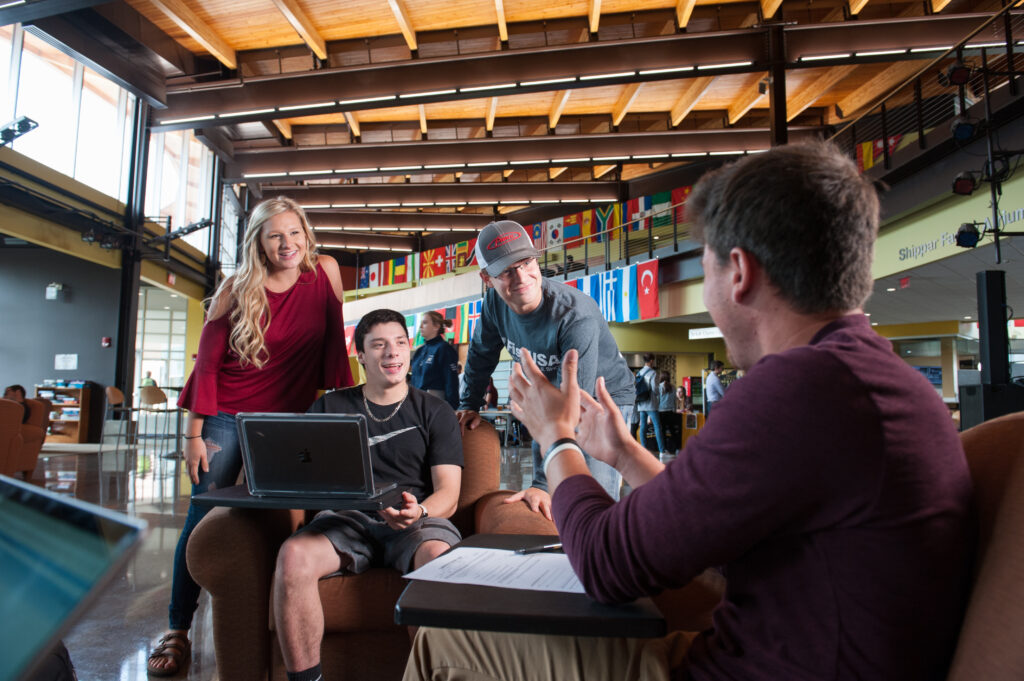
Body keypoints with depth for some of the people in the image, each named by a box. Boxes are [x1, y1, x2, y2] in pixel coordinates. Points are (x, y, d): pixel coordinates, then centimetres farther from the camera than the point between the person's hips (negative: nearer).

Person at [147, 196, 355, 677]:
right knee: (202, 520, 1)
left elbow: (334, 343, 2)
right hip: (228, 417, -1)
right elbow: (207, 362, -5)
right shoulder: (238, 289, -7)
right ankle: (177, 629, 17)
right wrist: (194, 433, -8)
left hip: (289, 419, 1)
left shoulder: (324, 272, -4)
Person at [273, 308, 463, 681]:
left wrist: (420, 512, -20)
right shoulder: (329, 408, 18)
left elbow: (448, 492, 4)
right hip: (347, 518, 2)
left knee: (441, 560, -36)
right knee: (293, 556, -30)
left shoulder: (435, 412, 12)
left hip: (418, 520, -1)